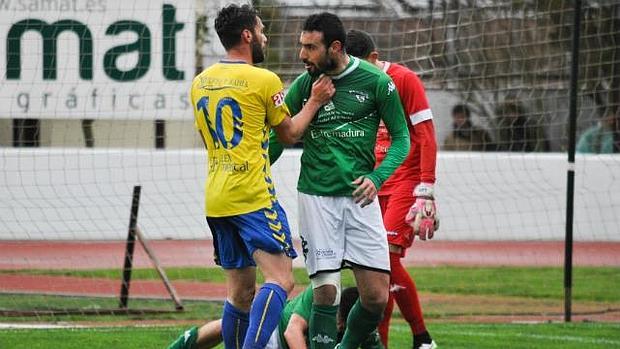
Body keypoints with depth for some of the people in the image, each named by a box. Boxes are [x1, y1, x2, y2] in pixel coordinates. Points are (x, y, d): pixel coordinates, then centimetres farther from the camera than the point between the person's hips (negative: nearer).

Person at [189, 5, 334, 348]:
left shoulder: (200, 82, 12)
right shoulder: (264, 80, -7)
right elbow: (289, 133, 5)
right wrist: (315, 102, 18)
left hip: (216, 200, 7)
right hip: (253, 197, -7)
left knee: (240, 291, 12)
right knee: (280, 280, -12)